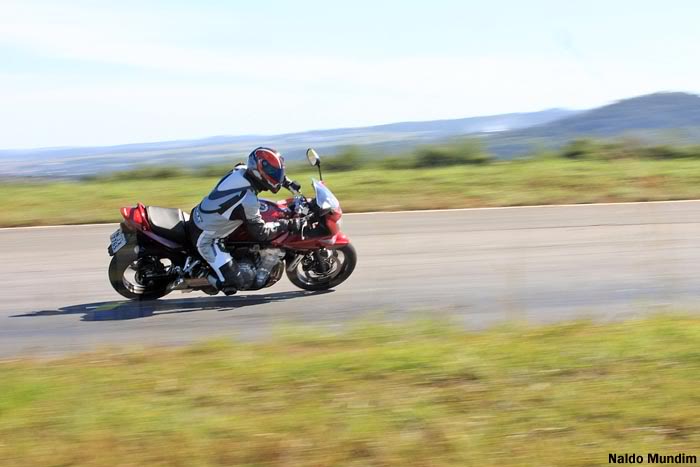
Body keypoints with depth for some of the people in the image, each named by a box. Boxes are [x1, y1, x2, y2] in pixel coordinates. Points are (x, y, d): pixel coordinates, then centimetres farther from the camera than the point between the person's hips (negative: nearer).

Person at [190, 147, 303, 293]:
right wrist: (288, 224, -13)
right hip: (206, 238, -9)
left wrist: (288, 182, 10)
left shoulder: (240, 170, -9)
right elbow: (260, 233, -18)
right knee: (238, 281, -15)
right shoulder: (248, 201, -31)